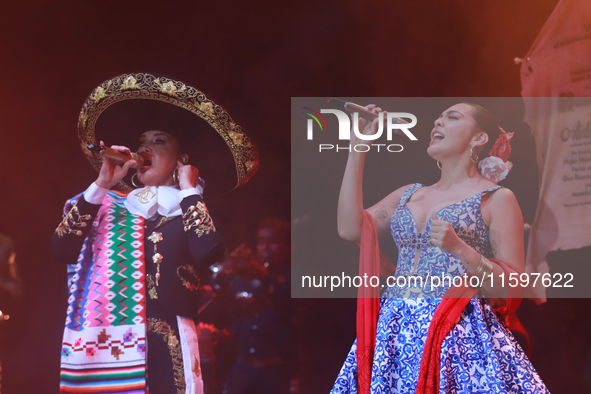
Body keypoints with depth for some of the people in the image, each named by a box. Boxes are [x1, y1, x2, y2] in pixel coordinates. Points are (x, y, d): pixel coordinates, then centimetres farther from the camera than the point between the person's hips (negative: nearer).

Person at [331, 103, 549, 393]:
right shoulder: (408, 194, 19)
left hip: (460, 334, -5)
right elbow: (350, 228, 4)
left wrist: (460, 248, -18)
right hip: (396, 334, 5)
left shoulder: (496, 199, 3)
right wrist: (358, 149, 8)